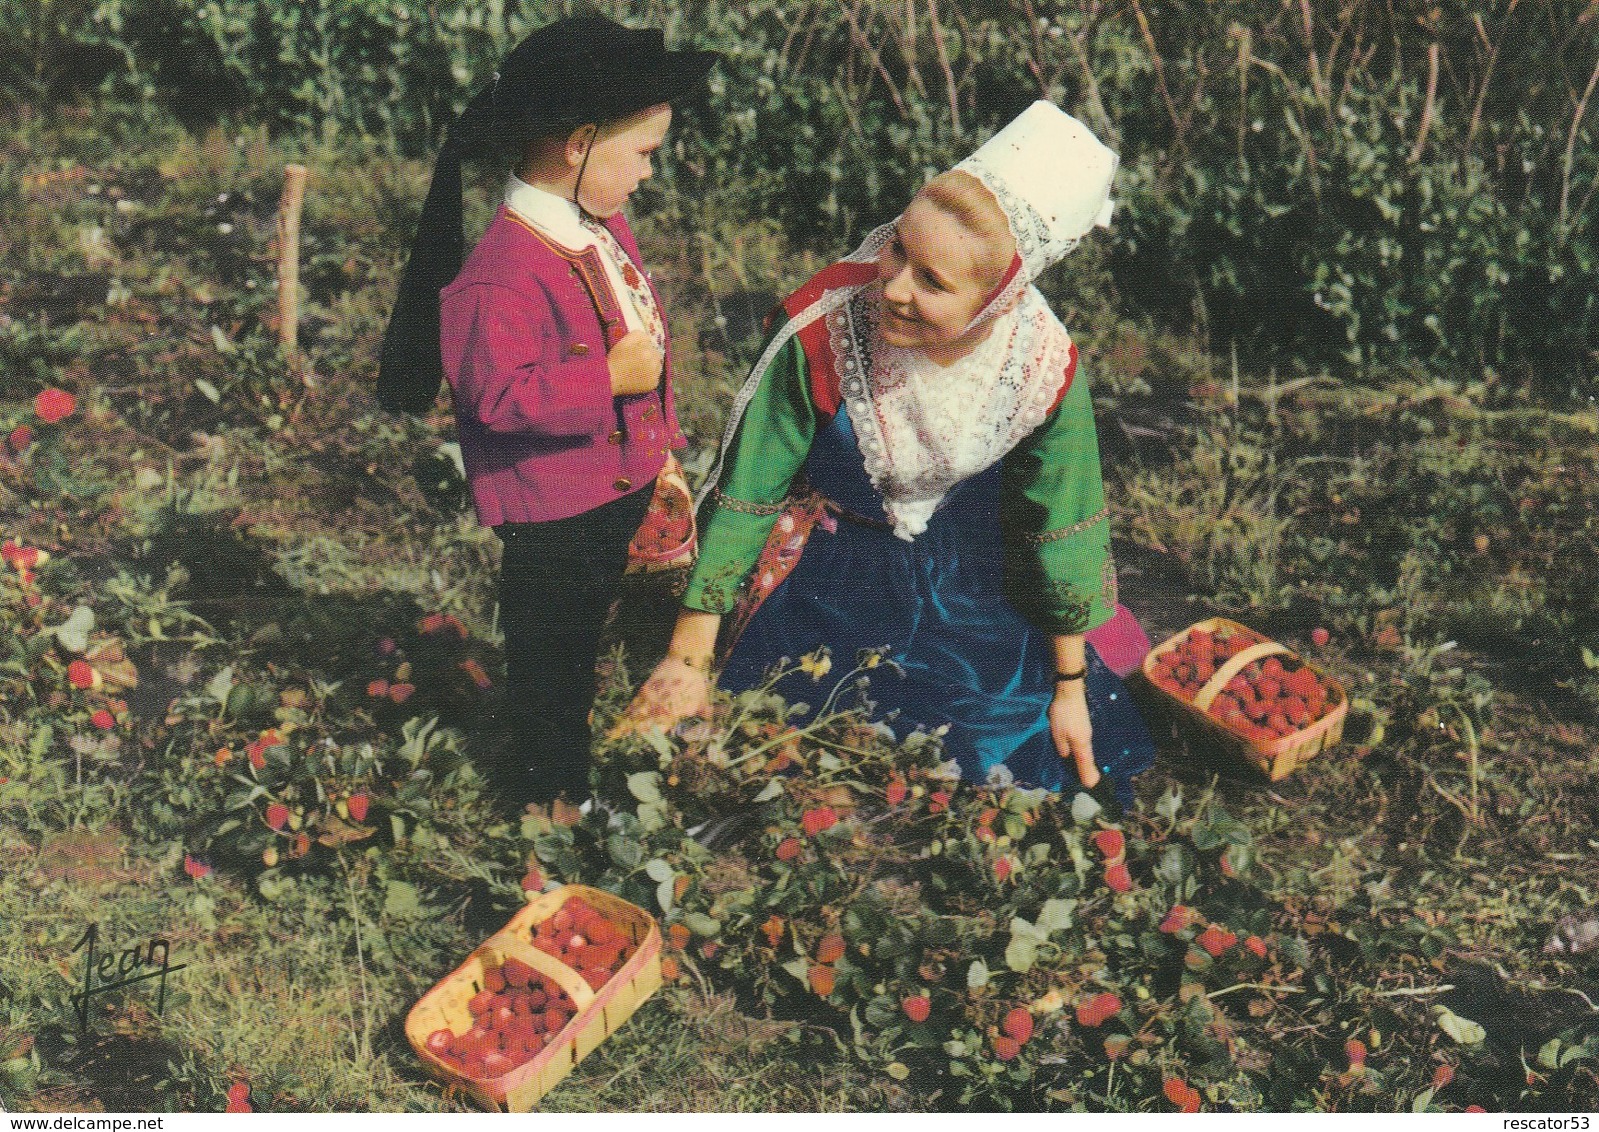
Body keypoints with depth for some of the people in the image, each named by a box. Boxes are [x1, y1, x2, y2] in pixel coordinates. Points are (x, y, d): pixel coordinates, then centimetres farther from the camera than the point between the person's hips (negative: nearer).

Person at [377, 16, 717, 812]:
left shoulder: (603, 225, 3)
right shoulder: (503, 272, -28)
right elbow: (497, 394, -32)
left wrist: (660, 450, 18)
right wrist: (609, 377, -29)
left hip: (619, 486, 9)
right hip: (553, 511, -9)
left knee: (582, 633, 25)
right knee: (549, 649, 10)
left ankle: (567, 768, 44)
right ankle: (548, 790, 30)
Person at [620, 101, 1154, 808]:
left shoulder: (1043, 366, -26)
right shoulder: (820, 329, -32)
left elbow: (1064, 528, -9)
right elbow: (747, 496, -19)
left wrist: (1070, 686, 0)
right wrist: (687, 660, -14)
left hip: (970, 582, 2)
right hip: (827, 577, -2)